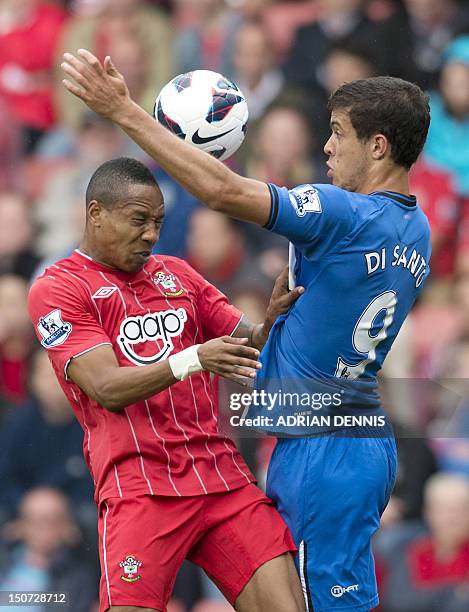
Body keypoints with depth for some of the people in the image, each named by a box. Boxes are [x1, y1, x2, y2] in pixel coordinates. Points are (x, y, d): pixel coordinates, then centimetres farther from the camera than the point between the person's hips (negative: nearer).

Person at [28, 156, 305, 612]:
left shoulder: (177, 274, 18)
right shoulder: (57, 289, 0)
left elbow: (249, 346, 18)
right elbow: (107, 388, -11)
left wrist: (273, 318, -5)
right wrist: (191, 360, -27)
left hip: (222, 476, 5)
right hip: (138, 485, -5)